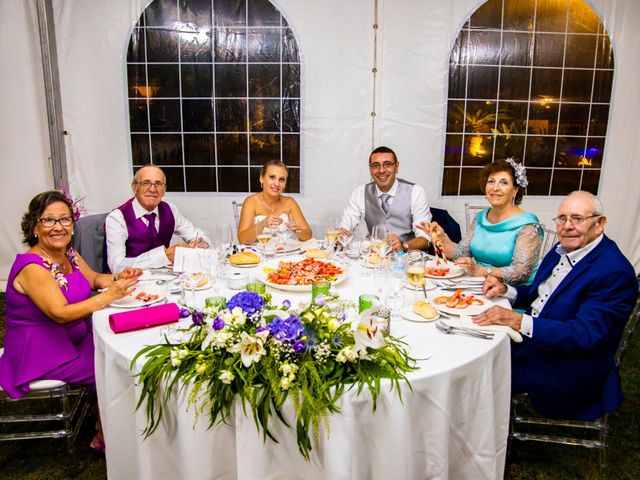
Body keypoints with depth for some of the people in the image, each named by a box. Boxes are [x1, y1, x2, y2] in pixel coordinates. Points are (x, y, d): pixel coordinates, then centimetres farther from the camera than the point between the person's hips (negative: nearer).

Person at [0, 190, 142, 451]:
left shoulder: (69, 253, 1)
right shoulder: (32, 267, -24)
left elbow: (94, 278, 13)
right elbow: (61, 313, -29)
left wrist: (118, 278, -8)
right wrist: (108, 296, -33)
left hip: (75, 339, 8)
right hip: (41, 355, -8)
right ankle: (104, 438, 12)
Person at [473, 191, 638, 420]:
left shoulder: (615, 272, -22)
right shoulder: (563, 250, 4)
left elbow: (584, 335, -28)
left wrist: (518, 321, -37)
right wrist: (505, 290, -6)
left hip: (567, 368, -8)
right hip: (531, 339, 8)